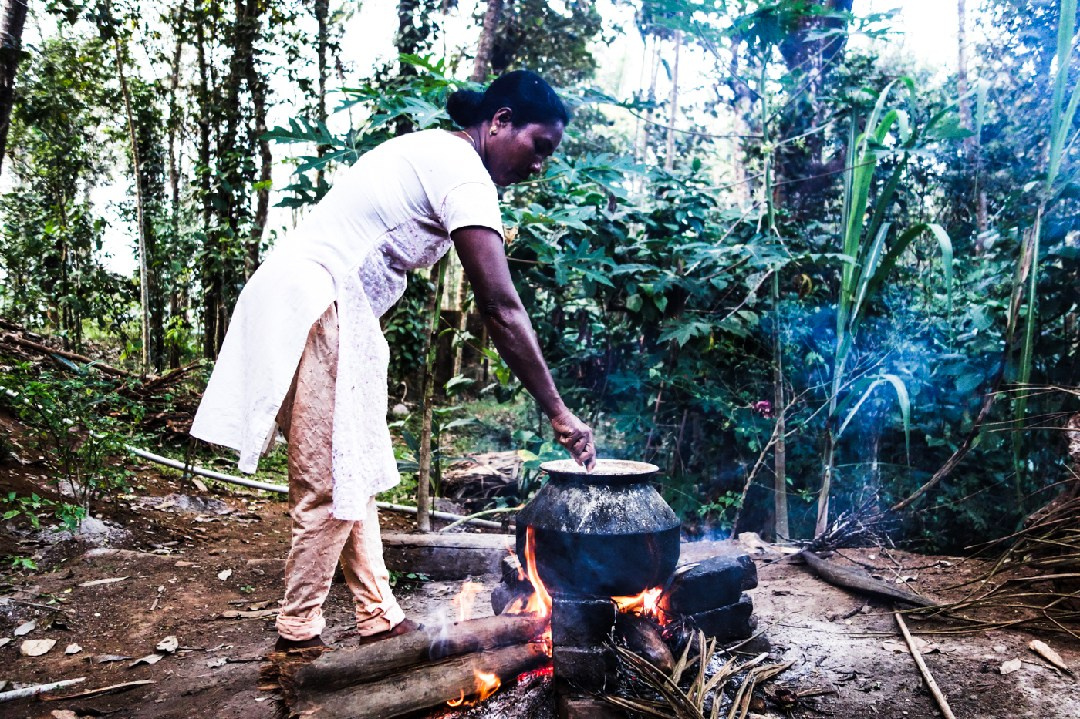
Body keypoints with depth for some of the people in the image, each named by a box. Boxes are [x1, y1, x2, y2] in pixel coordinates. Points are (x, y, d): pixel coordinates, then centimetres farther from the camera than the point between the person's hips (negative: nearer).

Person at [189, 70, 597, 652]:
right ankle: (297, 637, 9)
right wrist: (557, 412, -18)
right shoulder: (465, 173, -13)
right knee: (330, 487, -4)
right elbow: (501, 310, -21)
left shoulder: (431, 151, 17)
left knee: (354, 475, 11)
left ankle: (378, 617, 19)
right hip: (314, 313, -10)